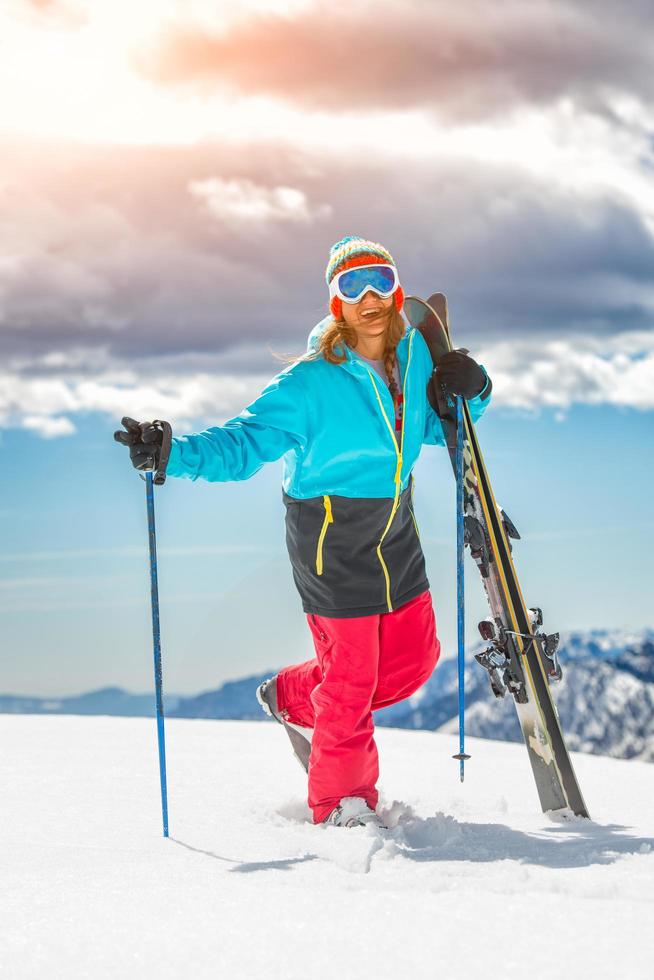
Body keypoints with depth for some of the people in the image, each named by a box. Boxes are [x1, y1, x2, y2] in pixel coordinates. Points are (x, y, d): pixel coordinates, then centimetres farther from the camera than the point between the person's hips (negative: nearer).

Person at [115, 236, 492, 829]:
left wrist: (470, 392, -3)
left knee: (416, 655, 14)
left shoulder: (414, 356, 1)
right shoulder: (311, 383, -17)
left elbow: (440, 427, 17)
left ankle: (294, 698, 34)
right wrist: (172, 453, -34)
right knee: (350, 674, -1)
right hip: (332, 540, -7)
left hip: (396, 533, 7)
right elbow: (243, 444, -18)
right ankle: (341, 802, 19)